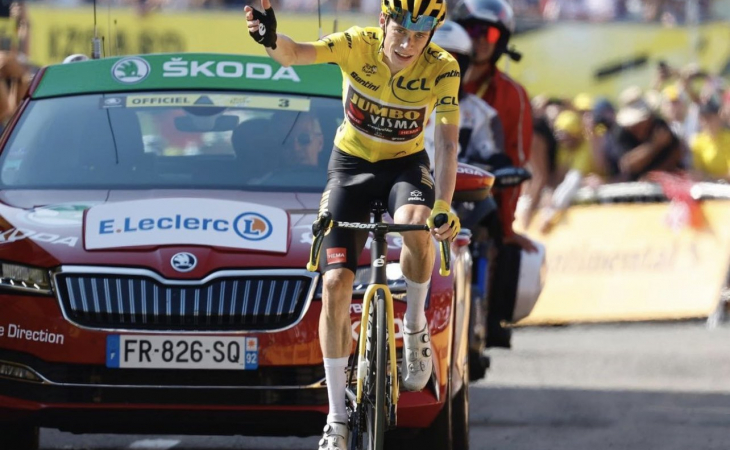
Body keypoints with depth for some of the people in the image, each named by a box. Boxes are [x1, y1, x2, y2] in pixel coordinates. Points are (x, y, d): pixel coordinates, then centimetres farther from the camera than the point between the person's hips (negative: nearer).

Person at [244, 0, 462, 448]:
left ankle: (415, 326, -8)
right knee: (335, 283, -10)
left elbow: (447, 141, -25)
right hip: (351, 163, 1)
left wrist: (444, 206, -40)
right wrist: (272, 39, -63)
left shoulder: (441, 69, -21)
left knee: (415, 226, -37)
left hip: (406, 164, -1)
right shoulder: (358, 44, -23)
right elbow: (297, 54, -39)